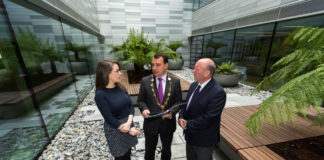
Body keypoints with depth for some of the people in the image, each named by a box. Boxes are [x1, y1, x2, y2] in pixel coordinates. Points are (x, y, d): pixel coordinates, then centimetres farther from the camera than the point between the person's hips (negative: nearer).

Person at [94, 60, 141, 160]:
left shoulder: (120, 87, -3)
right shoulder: (100, 94, -20)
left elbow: (131, 105, -3)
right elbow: (109, 119, -19)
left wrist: (129, 123, -19)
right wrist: (129, 130, -16)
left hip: (128, 124, 5)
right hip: (115, 130, -5)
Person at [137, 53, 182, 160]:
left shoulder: (175, 81, -9)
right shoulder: (145, 81, -9)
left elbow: (178, 101, -4)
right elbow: (140, 100, -2)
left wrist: (172, 112, -22)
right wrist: (144, 109, -22)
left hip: (168, 123, 1)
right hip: (150, 123, 0)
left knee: (166, 149, 28)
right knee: (149, 150, 24)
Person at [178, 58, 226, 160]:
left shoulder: (218, 92, -26)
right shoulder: (194, 85, -2)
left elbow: (208, 118, -28)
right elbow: (186, 104, 5)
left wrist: (187, 125, -18)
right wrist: (181, 117, -12)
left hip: (204, 140, -6)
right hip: (190, 135, 7)